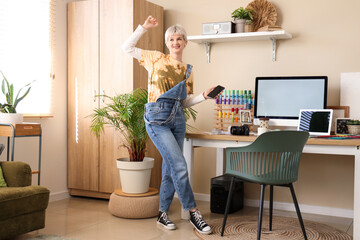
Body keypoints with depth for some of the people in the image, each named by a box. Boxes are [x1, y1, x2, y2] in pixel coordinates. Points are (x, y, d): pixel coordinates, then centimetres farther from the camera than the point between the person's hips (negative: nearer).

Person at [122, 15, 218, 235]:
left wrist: (204, 96, -1)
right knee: (179, 165, -12)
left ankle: (163, 213, 21)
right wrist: (144, 28, 4)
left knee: (170, 168, 8)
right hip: (157, 118, -5)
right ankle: (193, 213, -2)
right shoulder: (156, 59, 5)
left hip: (178, 119, 5)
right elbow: (128, 47, 10)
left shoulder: (188, 70, 14)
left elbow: (186, 101, 14)